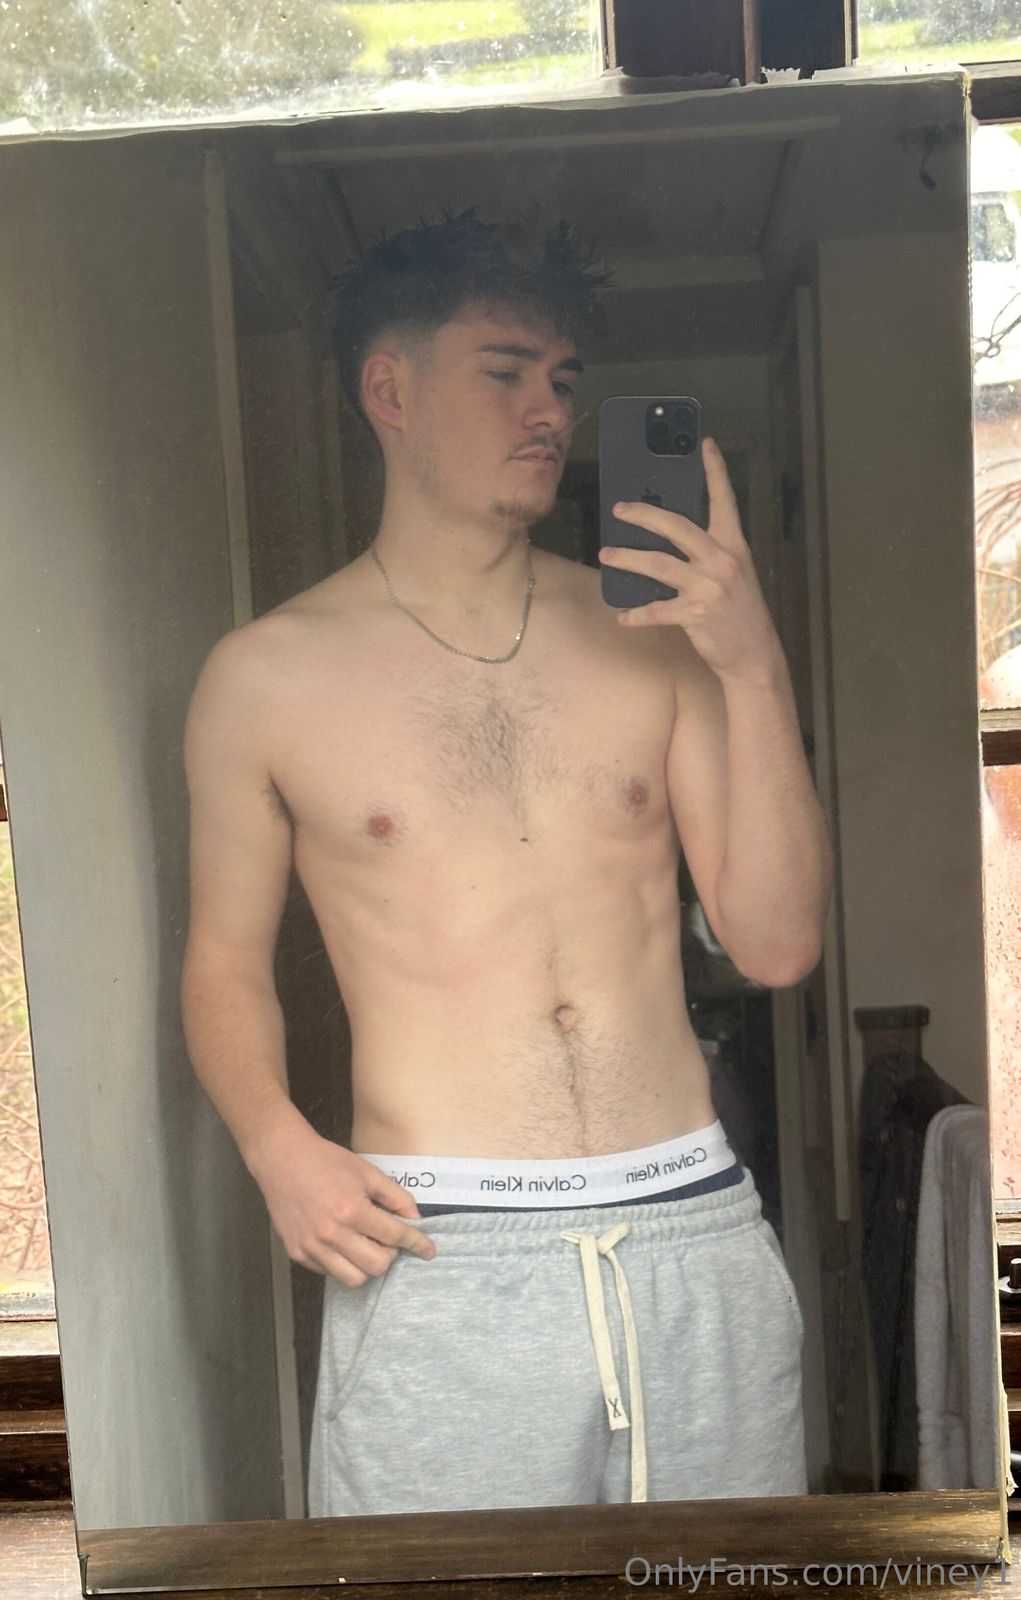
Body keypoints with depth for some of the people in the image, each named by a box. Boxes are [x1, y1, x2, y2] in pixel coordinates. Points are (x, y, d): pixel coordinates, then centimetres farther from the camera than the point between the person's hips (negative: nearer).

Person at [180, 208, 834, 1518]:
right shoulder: (265, 676, 0)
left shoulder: (655, 630, 5)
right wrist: (276, 1147, -11)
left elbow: (777, 946, 1)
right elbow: (226, 960, 7)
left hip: (699, 1235, 3)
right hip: (437, 1260, -2)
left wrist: (752, 663, -8)